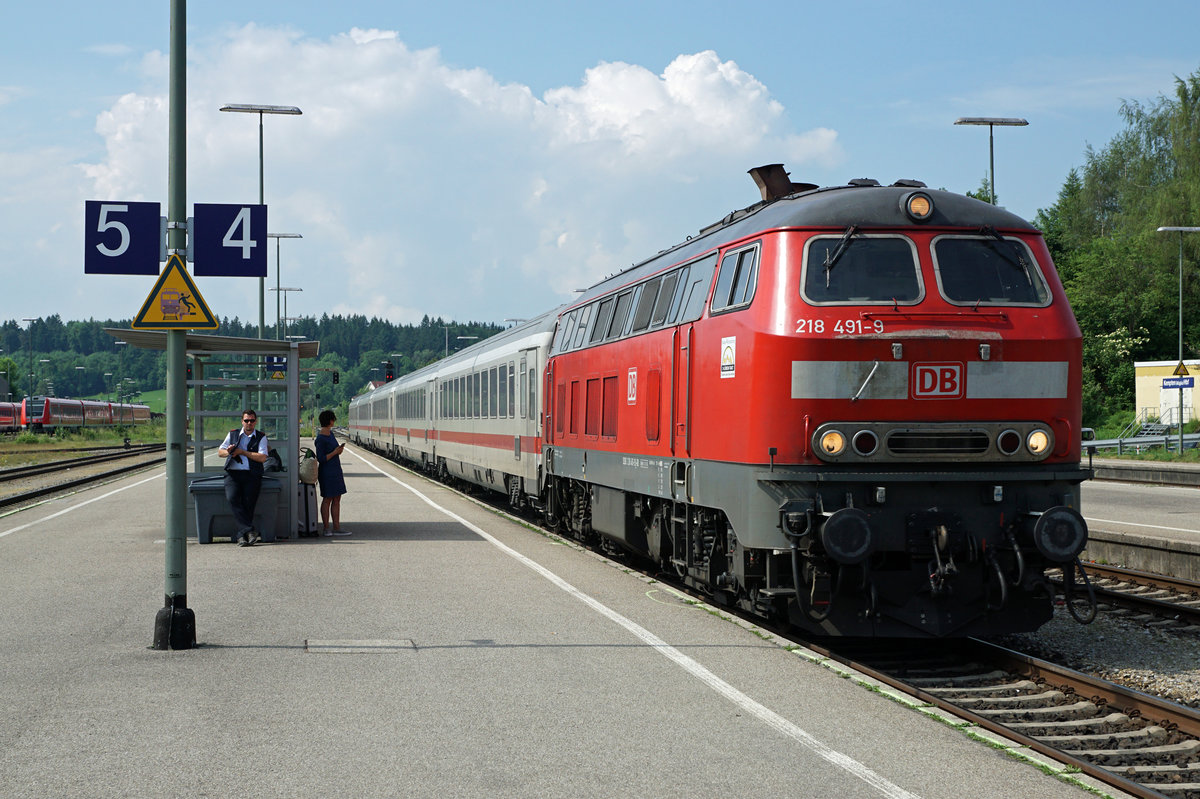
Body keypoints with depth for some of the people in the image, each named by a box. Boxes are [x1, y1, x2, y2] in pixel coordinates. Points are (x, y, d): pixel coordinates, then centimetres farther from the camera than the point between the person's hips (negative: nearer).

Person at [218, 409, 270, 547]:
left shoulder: (261, 437, 12)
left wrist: (242, 452, -4)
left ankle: (241, 536, -12)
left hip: (252, 475, -1)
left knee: (248, 502, -17)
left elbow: (262, 458, -1)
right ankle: (249, 530, -29)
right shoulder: (233, 434, 20)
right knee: (232, 498, -24)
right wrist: (228, 452, -7)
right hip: (233, 473, 1)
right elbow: (220, 452, 16)